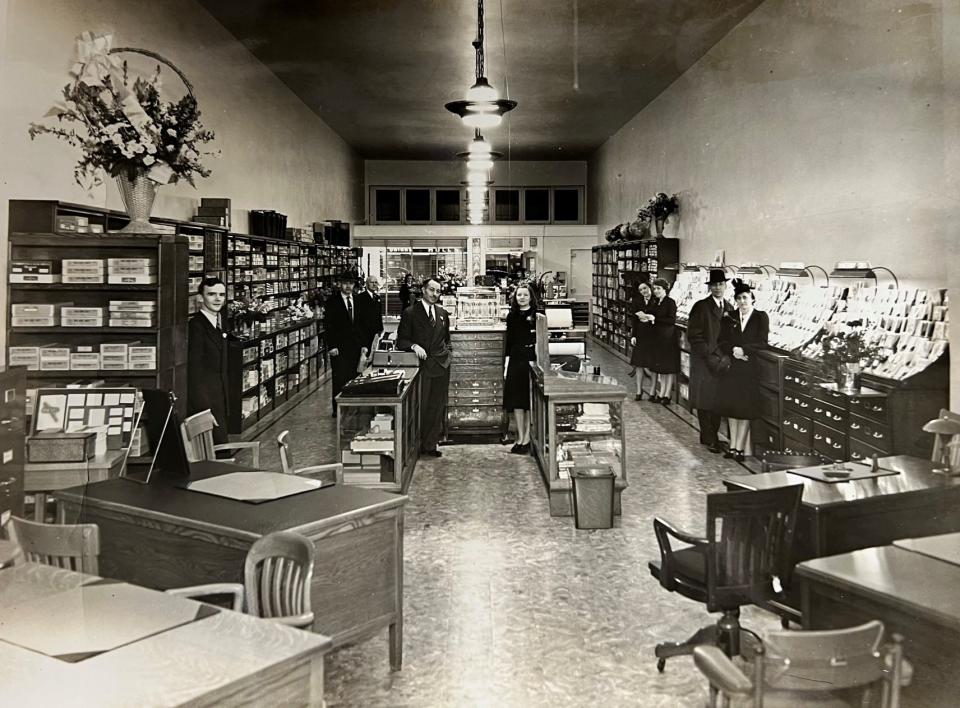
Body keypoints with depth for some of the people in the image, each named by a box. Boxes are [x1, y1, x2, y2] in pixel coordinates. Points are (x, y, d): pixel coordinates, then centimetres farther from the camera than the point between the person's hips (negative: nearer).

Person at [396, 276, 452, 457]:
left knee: (438, 407, 6)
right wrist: (414, 346, -21)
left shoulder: (443, 314, 13)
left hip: (441, 366, 5)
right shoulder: (410, 313, -3)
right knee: (421, 407, -2)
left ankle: (430, 444, 15)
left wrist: (447, 351, 10)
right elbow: (401, 341, -4)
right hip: (421, 366, -4)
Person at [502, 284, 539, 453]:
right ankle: (520, 438, 13)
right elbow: (508, 340, 12)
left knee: (530, 401, 0)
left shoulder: (537, 315, -2)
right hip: (515, 360, 4)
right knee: (516, 400, 4)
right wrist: (506, 364, 8)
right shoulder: (512, 316, 10)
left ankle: (527, 439, 8)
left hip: (531, 359, -4)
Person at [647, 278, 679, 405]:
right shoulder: (654, 302, 11)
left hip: (668, 337, -7)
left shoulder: (670, 302, -11)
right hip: (657, 337, 7)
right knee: (659, 367, 10)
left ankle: (667, 395, 4)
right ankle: (660, 393, 17)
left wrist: (655, 319, -20)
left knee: (668, 367, -1)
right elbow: (650, 313, 16)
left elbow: (672, 320, -17)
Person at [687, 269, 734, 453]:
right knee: (705, 401, -1)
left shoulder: (729, 308, 12)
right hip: (704, 362, -5)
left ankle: (709, 436, 18)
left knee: (718, 401, 7)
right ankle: (710, 439, 7)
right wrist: (711, 355, -15)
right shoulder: (701, 307, -6)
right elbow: (694, 336, -11)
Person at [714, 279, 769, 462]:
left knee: (745, 408, -1)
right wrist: (733, 350, -16)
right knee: (731, 406, 4)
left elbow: (762, 343, -7)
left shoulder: (761, 317, -1)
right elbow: (722, 341, 2)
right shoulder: (729, 317, 7)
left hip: (750, 368, -3)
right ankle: (733, 445, 12)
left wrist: (743, 350, -18)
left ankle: (739, 447, 3)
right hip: (731, 367, 3)